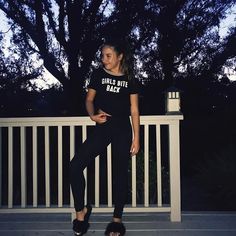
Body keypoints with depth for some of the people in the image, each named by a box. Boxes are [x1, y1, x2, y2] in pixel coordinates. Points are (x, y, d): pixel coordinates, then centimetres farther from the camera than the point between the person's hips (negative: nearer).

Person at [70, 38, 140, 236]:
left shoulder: (130, 80, 1)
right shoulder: (98, 75, 4)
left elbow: (134, 111, 2)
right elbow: (89, 100, 10)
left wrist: (136, 138, -2)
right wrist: (93, 115, -12)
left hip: (123, 130, -1)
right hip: (102, 128, 2)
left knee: (120, 173, 5)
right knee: (76, 165, -12)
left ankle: (117, 219, 19)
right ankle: (81, 210, 6)